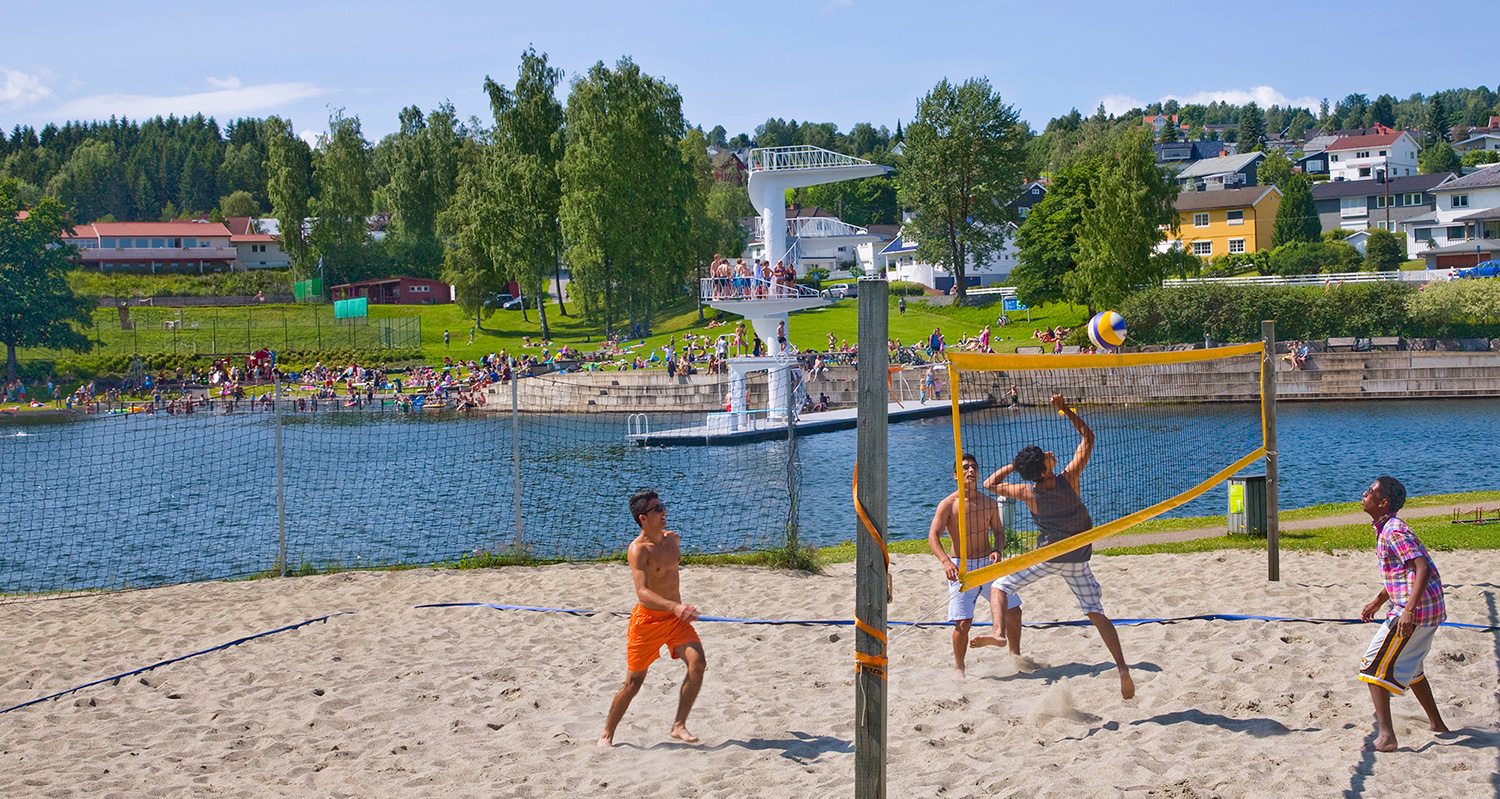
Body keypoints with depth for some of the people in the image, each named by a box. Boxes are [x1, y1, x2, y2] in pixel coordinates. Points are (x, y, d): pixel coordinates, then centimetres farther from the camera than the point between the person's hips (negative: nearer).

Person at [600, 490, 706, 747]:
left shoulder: (673, 539, 4)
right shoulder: (637, 550, -19)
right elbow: (642, 593, -31)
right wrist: (674, 607, -46)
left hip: (676, 617, 5)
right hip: (647, 619, -5)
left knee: (697, 663, -16)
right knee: (634, 681, 1)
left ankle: (679, 726, -7)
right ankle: (607, 734, 20)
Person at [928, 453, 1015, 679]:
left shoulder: (989, 503, 7)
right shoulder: (949, 504, -6)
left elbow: (998, 531, 17)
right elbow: (933, 536, -10)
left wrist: (998, 551, -4)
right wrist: (946, 561, -25)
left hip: (988, 564, 4)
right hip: (962, 567, -4)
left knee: (1013, 609, 4)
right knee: (963, 622, -11)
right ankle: (958, 666, 12)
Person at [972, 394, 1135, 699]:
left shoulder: (1028, 493, -17)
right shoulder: (1068, 478, -18)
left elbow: (990, 483, 0)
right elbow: (1088, 437, -9)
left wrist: (1013, 465, 4)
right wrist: (1066, 410, -10)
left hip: (1050, 556, -2)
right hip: (1079, 559, 2)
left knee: (1000, 587, 8)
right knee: (1096, 613, 9)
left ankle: (1001, 634, -19)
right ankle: (1122, 666, -4)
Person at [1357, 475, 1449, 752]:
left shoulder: (1394, 532, -17)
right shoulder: (1387, 529, 14)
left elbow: (1422, 568, -27)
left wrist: (1409, 610, -34)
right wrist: (1378, 602, 29)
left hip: (1415, 610, -10)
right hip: (1432, 609, 10)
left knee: (1373, 667, -7)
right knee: (1408, 666, 28)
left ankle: (1385, 736, -13)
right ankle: (1437, 723, 37)